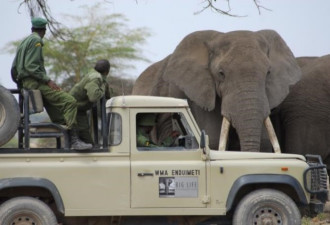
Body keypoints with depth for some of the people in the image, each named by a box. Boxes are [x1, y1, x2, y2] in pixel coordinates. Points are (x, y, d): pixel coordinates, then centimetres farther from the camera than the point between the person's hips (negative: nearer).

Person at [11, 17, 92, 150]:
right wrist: (47, 80, -19)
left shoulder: (23, 43, 22)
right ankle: (74, 140, -30)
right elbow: (30, 66, -18)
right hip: (35, 82, -10)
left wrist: (21, 85, 32)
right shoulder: (36, 41, -7)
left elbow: (14, 69, 24)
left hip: (25, 83, 10)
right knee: (69, 102, -19)